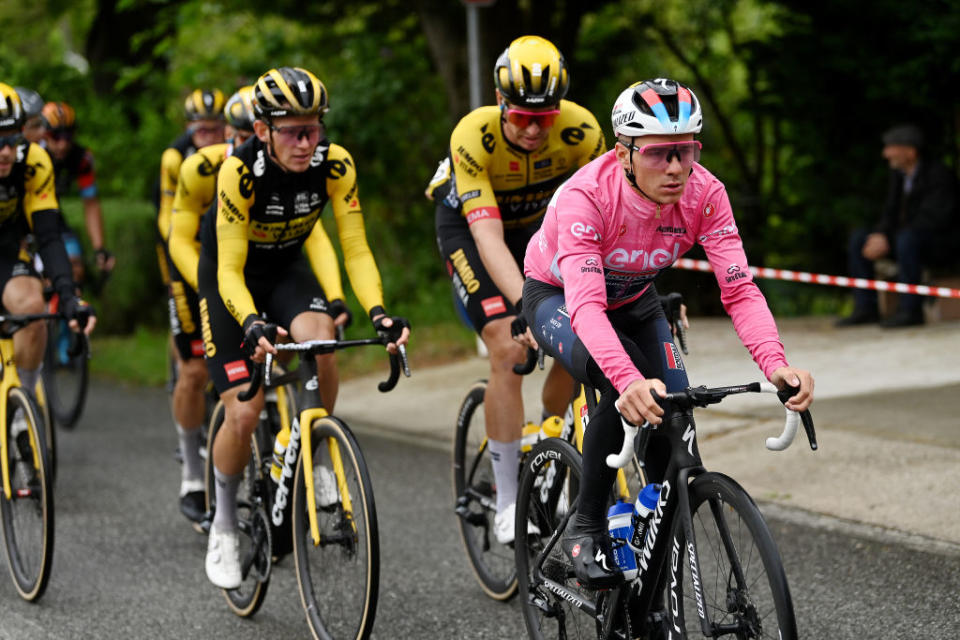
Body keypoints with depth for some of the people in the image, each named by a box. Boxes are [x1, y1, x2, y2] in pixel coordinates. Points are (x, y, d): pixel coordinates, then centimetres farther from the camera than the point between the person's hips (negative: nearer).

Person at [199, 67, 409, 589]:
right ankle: (224, 525, 13)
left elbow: (355, 248, -19)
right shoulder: (240, 172, -31)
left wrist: (378, 311, -35)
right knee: (243, 413, -12)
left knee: (319, 341, -31)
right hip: (231, 278, -2)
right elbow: (230, 270, -30)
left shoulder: (334, 165, -23)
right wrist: (252, 324, -49)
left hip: (287, 270, 2)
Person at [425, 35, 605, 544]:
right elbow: (489, 238, -42)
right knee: (509, 349, -21)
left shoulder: (581, 130, -28)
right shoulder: (474, 136, -36)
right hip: (469, 229, -3)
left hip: (539, 224, 3)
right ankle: (508, 502, -14)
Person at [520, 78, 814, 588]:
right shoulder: (585, 196, -38)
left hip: (632, 301, 5)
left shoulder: (704, 193, -26)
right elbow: (586, 304, -48)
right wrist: (629, 380, -64)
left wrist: (776, 364, -48)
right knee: (630, 392, -32)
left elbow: (739, 289, -29)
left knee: (674, 417, -13)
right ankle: (585, 529, -14)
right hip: (557, 297, -4)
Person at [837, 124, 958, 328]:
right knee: (858, 237, -4)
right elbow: (891, 213, 10)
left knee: (907, 238, -38)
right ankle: (865, 309, -8)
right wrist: (880, 234, -13)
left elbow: (931, 220, -26)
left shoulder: (940, 175, -18)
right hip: (907, 238, 9)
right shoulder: (898, 174, 8)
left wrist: (888, 241, -28)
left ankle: (910, 309, -32)